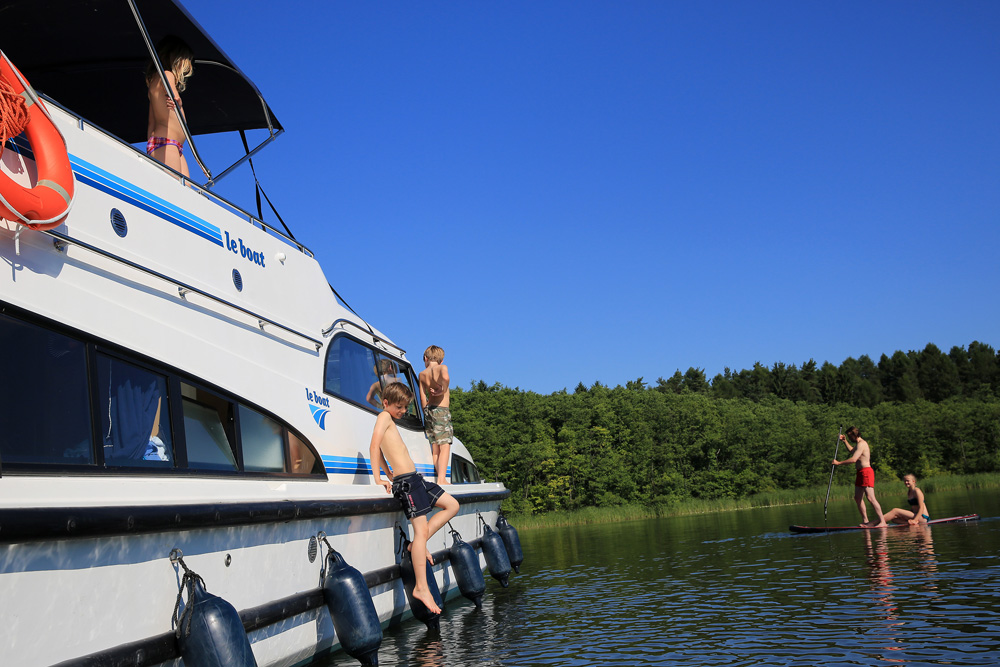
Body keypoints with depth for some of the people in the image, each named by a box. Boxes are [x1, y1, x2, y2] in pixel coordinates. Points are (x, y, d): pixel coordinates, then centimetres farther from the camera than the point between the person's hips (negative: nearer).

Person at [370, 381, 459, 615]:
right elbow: (375, 445, -19)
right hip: (406, 481, -10)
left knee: (452, 505, 14)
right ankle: (421, 588, -14)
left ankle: (418, 545, 9)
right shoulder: (384, 416, -6)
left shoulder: (389, 420, 22)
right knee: (421, 528, -14)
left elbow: (381, 453, 25)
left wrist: (390, 475, 19)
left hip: (415, 479, 10)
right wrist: (378, 478, -21)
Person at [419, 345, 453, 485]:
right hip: (441, 410, -6)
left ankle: (439, 478, 7)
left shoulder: (421, 375, 12)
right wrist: (443, 390, -11)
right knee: (445, 445, -8)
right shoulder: (441, 368, -2)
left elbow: (423, 400, 11)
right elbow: (445, 377, -27)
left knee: (435, 447, 9)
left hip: (428, 410, 6)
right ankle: (442, 479, -17)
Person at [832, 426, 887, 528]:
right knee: (857, 498, 9)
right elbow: (851, 450, 42)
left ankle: (882, 521, -15)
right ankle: (865, 521, 13)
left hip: (866, 472, -11)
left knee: (870, 497, -16)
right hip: (860, 473, 11)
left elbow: (853, 459, -23)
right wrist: (845, 441, 32)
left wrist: (839, 463, -15)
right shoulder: (859, 443, 19)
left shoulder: (861, 444, -14)